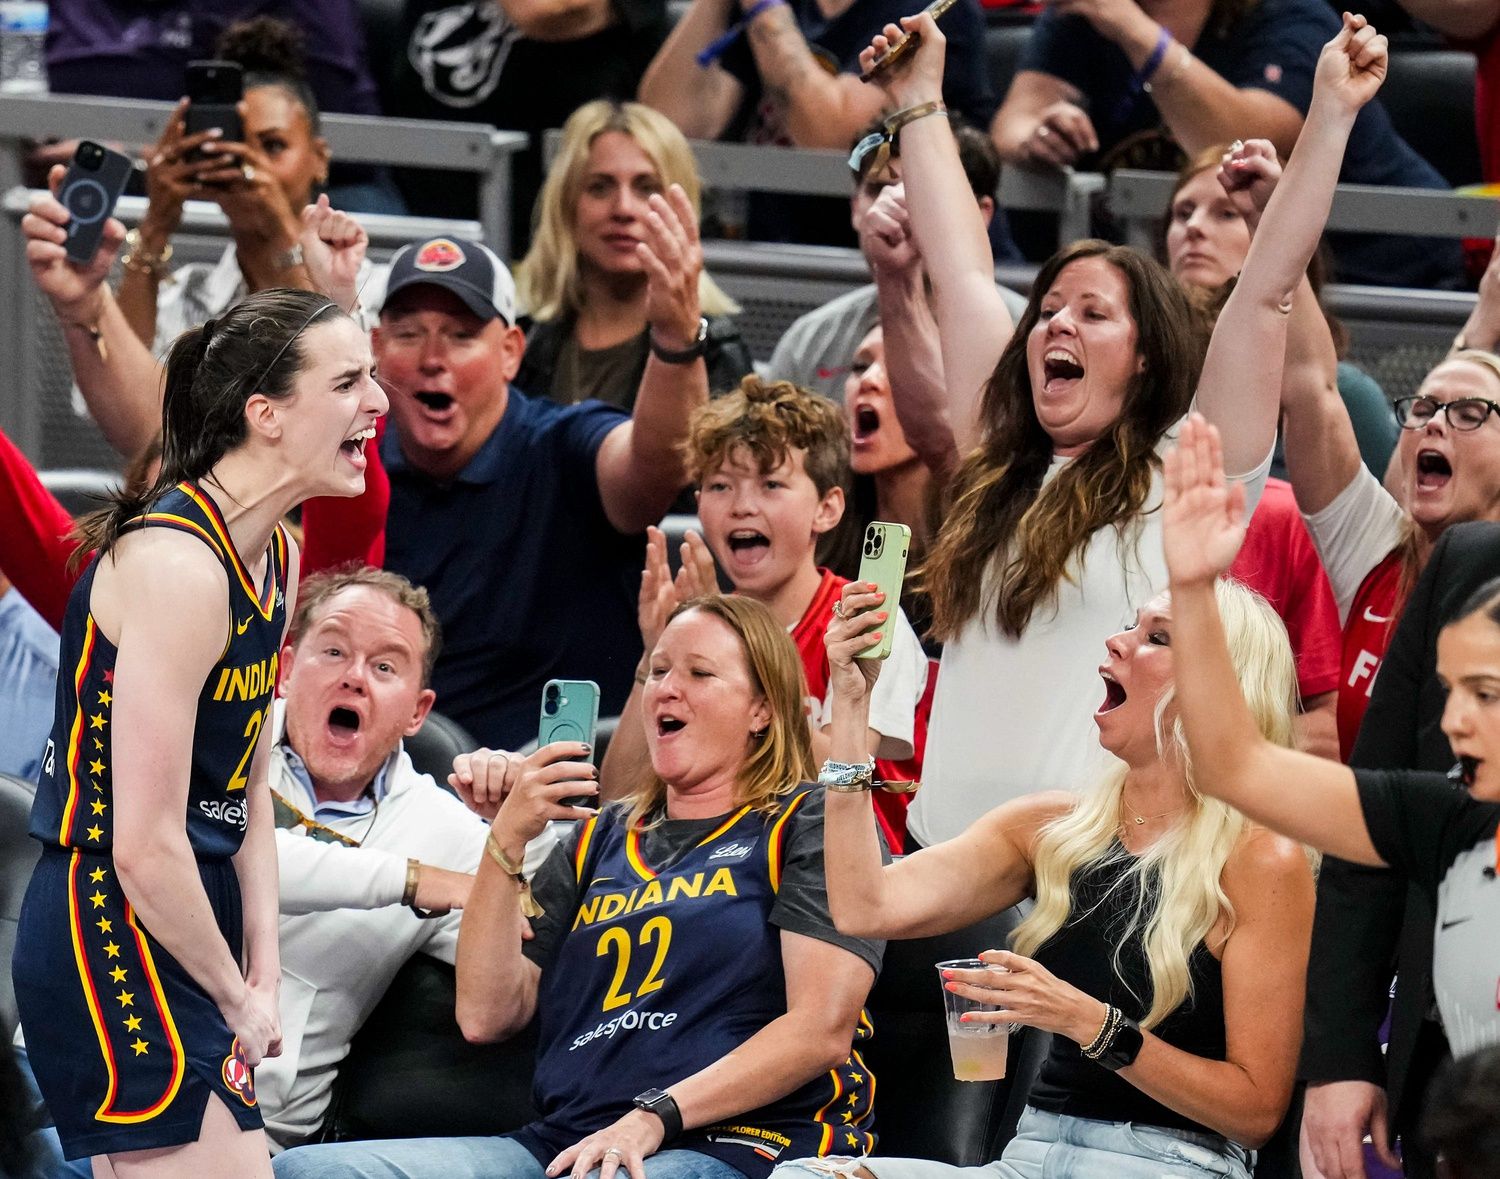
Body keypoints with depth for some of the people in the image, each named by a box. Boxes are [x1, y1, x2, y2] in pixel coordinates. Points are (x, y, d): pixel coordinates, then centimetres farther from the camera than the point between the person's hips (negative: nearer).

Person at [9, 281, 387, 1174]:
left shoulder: (274, 556, 10)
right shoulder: (177, 564, -20)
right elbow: (146, 846, -21)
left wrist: (263, 969, 7)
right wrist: (238, 1000, -11)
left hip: (178, 929, 10)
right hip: (114, 938, -10)